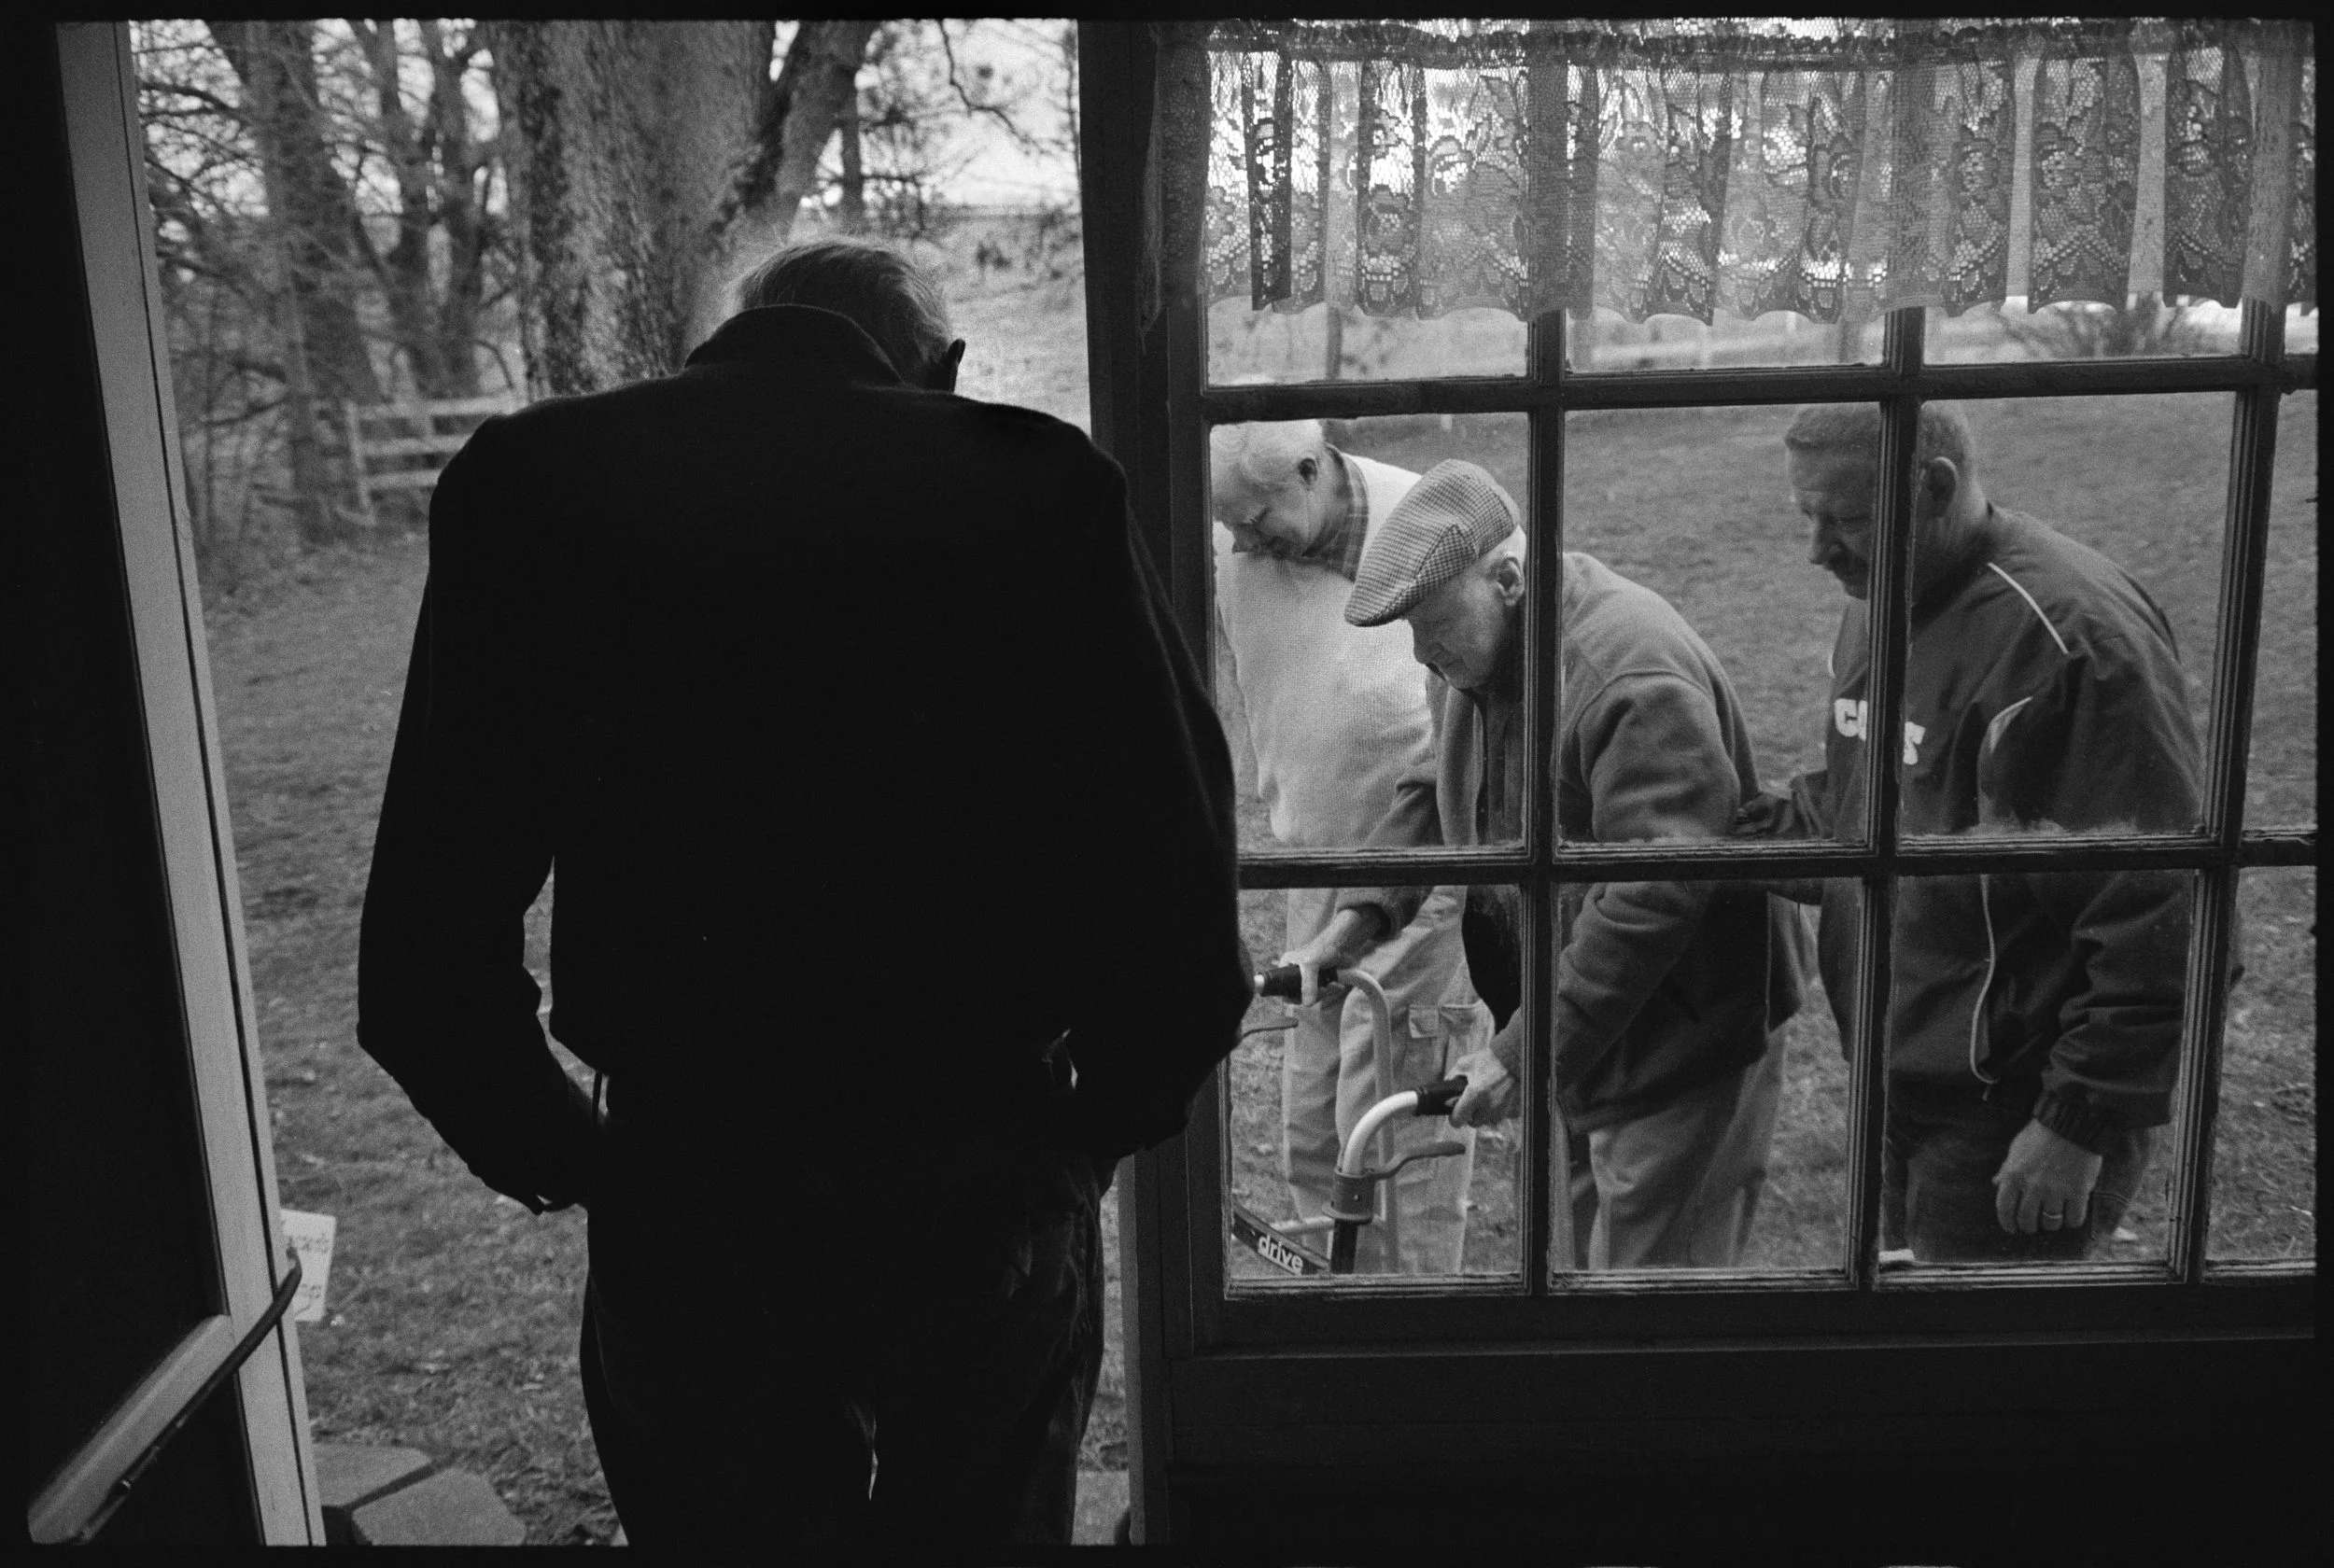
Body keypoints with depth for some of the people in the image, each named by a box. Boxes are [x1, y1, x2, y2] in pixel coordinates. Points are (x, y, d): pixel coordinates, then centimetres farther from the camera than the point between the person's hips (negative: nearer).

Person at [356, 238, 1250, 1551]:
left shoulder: (527, 484, -6)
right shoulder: (1036, 483, -10)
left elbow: (426, 966, -10)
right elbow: (1184, 924, -14)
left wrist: (565, 1161, 6)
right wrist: (1090, 1126, 4)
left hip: (685, 1222, 1)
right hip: (989, 1205, 0)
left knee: (724, 1520, 24)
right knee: (987, 1521, 23)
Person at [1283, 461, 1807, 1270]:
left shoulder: (1635, 676, -29)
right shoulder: (1477, 657, 1)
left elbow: (1655, 897, -33)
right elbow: (1434, 794, 12)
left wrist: (1526, 1050, -31)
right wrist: (1358, 915, -3)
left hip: (1680, 1044, -8)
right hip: (1574, 1036, 9)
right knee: (1593, 1249, 21)